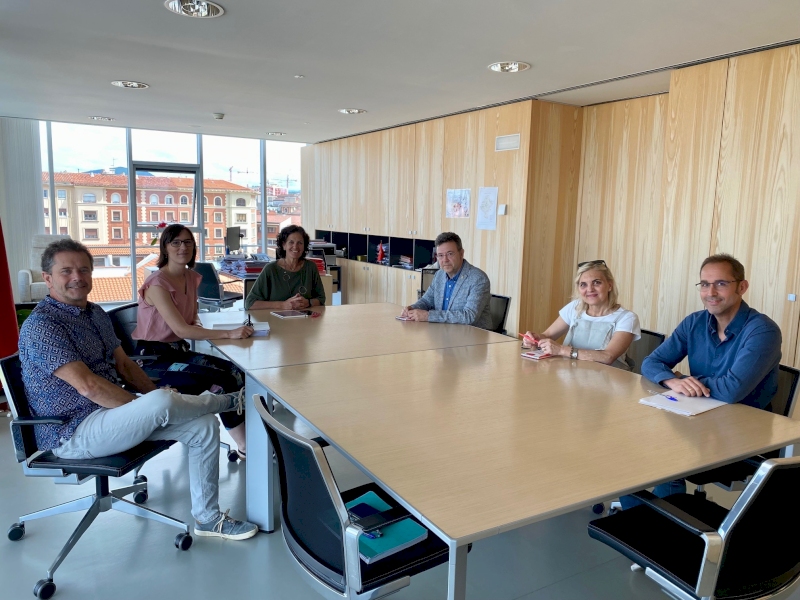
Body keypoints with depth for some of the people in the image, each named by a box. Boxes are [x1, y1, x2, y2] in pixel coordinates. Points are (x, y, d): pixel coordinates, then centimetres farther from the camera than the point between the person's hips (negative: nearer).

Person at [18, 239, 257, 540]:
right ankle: (229, 401, 0)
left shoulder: (96, 313, 12)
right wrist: (147, 405, -19)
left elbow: (124, 365, 15)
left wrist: (154, 399, 0)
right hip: (73, 433, -9)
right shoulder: (40, 325, -16)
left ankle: (207, 518, 6)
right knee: (161, 403, -34)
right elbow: (87, 385, -25)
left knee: (204, 426, -6)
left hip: (111, 411, 9)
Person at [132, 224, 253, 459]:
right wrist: (229, 333, -35)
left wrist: (197, 326, -8)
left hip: (179, 351, 7)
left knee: (235, 371, -18)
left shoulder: (192, 277, 6)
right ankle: (245, 445, -10)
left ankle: (246, 442, -12)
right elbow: (180, 329, -28)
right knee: (221, 379, -25)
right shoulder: (158, 284, -17)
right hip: (153, 358, -7)